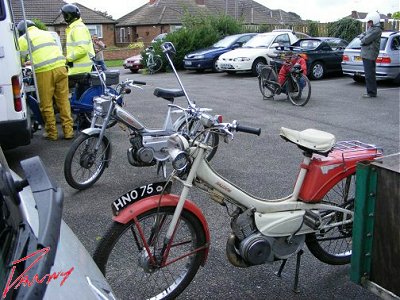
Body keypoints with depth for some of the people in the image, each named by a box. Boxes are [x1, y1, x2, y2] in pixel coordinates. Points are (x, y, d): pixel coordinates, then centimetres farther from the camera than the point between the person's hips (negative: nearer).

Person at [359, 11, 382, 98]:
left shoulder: (377, 30, -13)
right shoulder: (370, 29, 18)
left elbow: (366, 40, -19)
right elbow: (361, 36, 23)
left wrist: (362, 38, 1)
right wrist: (362, 36, 2)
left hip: (369, 55, -10)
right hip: (366, 54, 10)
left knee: (369, 75, -9)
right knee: (369, 75, 14)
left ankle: (372, 93, -5)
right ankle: (371, 92, 21)